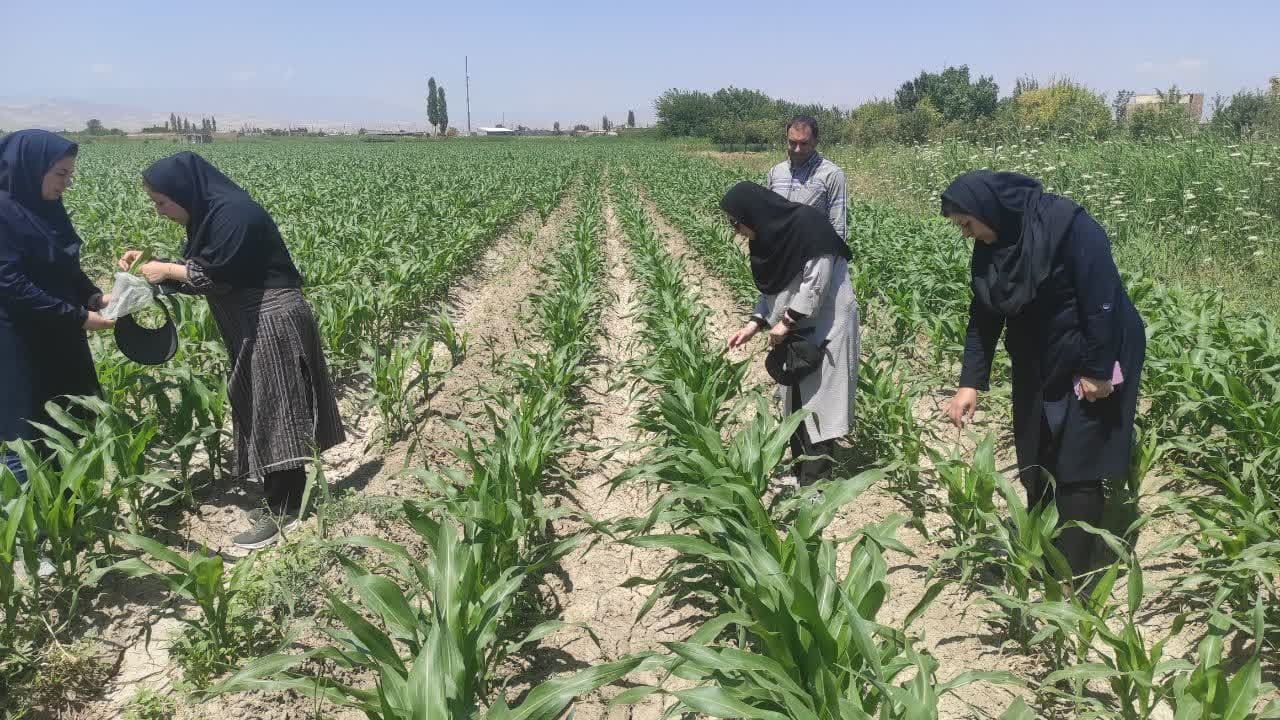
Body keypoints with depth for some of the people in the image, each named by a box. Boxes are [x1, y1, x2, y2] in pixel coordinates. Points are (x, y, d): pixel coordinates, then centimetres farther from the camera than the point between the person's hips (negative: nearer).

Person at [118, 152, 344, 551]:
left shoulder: (233, 214, -18)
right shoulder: (209, 214, 12)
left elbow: (216, 276, -20)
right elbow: (201, 271, 14)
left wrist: (166, 269, -8)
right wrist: (153, 263, 3)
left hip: (274, 322, -10)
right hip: (255, 327, 10)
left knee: (274, 414, -5)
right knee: (262, 413, 13)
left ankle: (283, 511, 3)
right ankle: (285, 498, 22)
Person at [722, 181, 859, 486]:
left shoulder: (809, 226, -21)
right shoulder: (769, 235, 4)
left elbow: (816, 282, -23)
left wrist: (786, 322, -19)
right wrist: (754, 324, 0)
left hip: (826, 327, -8)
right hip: (798, 328, 8)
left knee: (817, 401, -6)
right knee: (796, 400, 11)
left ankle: (814, 481, 0)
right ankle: (801, 471, 21)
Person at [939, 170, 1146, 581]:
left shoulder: (1067, 225, -24)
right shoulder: (989, 247, -2)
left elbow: (1102, 298, -23)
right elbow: (983, 316, 2)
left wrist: (1097, 370, -21)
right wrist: (970, 383, -5)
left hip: (1089, 364, -7)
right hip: (1038, 366, 7)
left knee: (1076, 467, -5)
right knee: (1036, 462, 11)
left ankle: (1071, 576, 4)